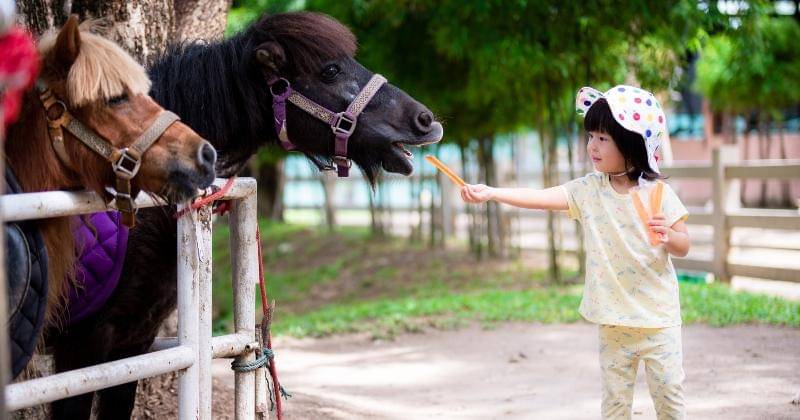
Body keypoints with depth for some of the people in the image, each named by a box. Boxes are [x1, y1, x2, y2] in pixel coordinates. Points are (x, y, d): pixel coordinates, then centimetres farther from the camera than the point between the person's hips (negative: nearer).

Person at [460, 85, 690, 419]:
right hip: (614, 319, 3)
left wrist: (667, 235, -25)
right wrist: (491, 193, -20)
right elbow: (541, 198, -10)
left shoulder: (657, 192, -8)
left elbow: (683, 246, -3)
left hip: (657, 316, -3)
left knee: (668, 392, 3)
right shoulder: (589, 190, -1)